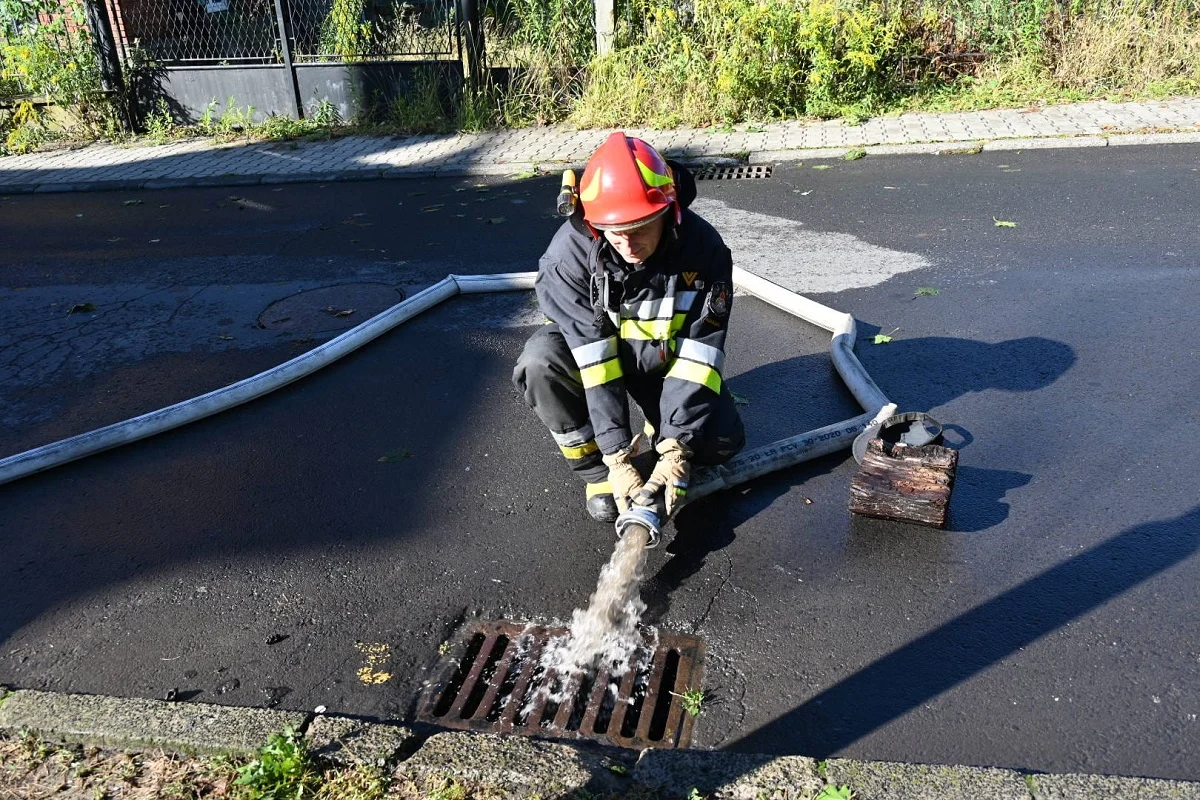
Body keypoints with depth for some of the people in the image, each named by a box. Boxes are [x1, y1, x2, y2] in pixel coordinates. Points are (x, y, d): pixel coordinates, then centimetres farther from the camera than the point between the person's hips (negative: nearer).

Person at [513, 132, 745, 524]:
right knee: (539, 364, -32)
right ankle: (596, 469, -9)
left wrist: (675, 452, -31)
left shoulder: (704, 249, -26)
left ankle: (662, 433, 16)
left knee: (722, 441, -19)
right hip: (589, 351, 0)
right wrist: (617, 458, -32)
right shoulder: (571, 250, -30)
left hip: (668, 357, 1)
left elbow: (699, 351, -25)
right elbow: (593, 354, -31)